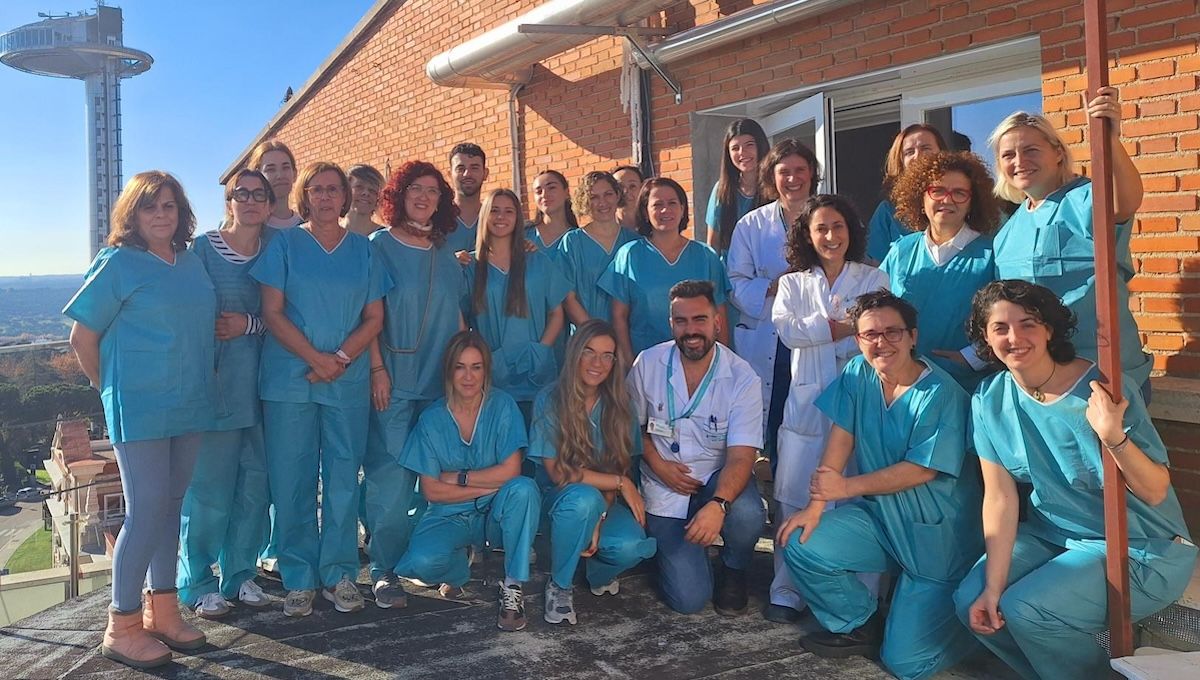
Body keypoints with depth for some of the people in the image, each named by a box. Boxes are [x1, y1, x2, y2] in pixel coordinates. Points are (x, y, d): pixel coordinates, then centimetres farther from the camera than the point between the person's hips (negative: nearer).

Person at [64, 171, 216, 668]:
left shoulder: (191, 261, 10)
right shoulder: (118, 263, -6)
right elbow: (82, 335, -2)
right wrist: (108, 388, 2)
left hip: (190, 404, 6)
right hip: (139, 405, -6)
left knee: (170, 504, 12)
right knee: (146, 510, -4)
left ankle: (162, 610, 24)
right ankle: (122, 626, 10)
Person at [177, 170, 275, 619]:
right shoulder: (203, 247, -1)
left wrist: (248, 324, -10)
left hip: (260, 383, 4)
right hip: (213, 379, -4)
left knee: (254, 482, 7)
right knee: (209, 486, -1)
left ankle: (239, 575, 23)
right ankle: (197, 583, 17)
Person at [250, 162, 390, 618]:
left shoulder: (363, 250, 10)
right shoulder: (284, 244, 6)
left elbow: (374, 318, 6)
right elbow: (272, 313, -1)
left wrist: (341, 358, -9)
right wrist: (316, 358, -13)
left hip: (349, 380, 1)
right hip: (290, 378, -1)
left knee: (343, 478, 4)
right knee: (291, 481, 1)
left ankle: (339, 575, 16)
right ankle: (299, 579, 13)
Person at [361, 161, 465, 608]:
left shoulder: (446, 253, 14)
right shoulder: (380, 246, 0)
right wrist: (377, 368, -12)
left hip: (441, 380, 5)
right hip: (395, 379, -4)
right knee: (390, 473, -5)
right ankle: (385, 571, 5)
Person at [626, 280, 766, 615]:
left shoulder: (742, 378, -15)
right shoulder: (648, 364, -9)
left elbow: (741, 456, -21)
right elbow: (633, 424, 6)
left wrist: (718, 505, -39)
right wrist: (658, 465, -12)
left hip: (719, 477, 0)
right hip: (665, 487, 0)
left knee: (747, 515, -36)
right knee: (689, 598, -10)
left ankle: (733, 571, 1)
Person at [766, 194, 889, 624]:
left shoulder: (874, 279, 11)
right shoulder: (793, 283, 16)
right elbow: (787, 331, -2)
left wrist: (817, 330, -8)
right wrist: (842, 327, -7)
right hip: (806, 403, 2)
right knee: (794, 499, -3)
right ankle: (787, 593, 4)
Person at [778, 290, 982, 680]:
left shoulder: (941, 394, -19)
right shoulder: (856, 375, -2)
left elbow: (922, 470, -20)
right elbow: (841, 439, -5)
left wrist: (847, 487, -20)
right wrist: (816, 506, -11)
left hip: (938, 535, -5)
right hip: (878, 517, 6)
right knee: (801, 545, -15)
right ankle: (861, 626, 12)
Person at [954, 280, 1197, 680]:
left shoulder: (1104, 388, -20)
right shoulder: (989, 401, -7)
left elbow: (1156, 493, -19)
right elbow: (1000, 498, -8)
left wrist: (1114, 436, -38)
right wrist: (993, 586, -15)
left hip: (1141, 549, -5)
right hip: (1052, 534, 5)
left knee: (1024, 609, -23)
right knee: (971, 601, -11)